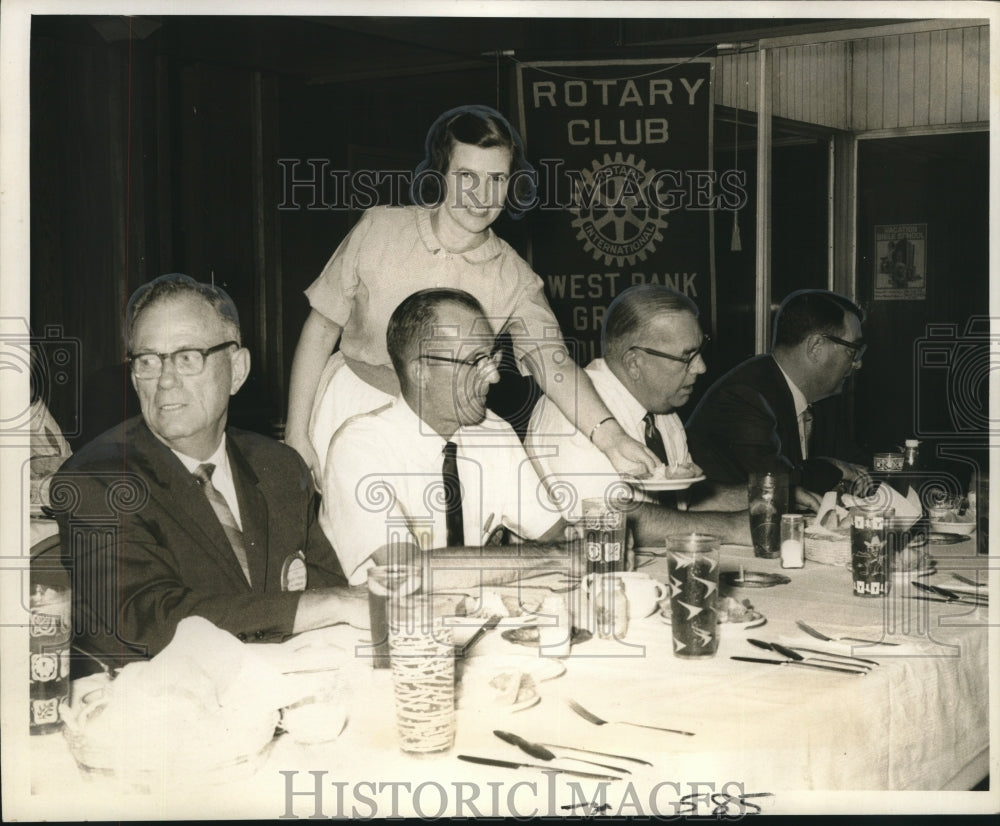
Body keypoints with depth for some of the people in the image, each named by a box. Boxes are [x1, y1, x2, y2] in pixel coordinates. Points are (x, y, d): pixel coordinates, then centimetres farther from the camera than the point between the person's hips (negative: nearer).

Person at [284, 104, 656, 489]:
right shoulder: (379, 228, -6)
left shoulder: (514, 280, -5)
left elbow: (553, 362, -18)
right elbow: (322, 328, 0)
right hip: (348, 408, -1)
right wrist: (297, 434, -4)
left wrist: (609, 435, -37)